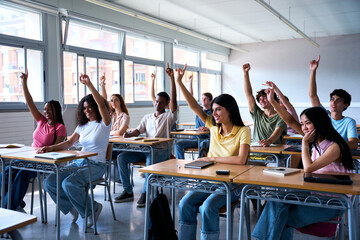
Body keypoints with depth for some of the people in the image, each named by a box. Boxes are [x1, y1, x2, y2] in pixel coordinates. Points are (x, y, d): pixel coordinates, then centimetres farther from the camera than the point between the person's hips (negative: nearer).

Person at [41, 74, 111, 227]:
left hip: (96, 165, -7)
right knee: (49, 182, -12)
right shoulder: (82, 126, 16)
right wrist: (52, 147, -1)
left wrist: (89, 84, -28)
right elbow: (69, 143, 16)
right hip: (78, 162, 7)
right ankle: (72, 207, 8)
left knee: (69, 183, -31)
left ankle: (93, 209, -6)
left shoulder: (104, 124, -4)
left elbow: (101, 103, -21)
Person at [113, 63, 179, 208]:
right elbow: (139, 130, 15)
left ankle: (146, 193, -27)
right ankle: (128, 191, -9)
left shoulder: (169, 117, 5)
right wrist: (129, 134, -10)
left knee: (151, 159, -39)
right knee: (121, 157, -14)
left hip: (161, 150, -5)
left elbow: (173, 99, -8)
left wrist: (172, 78, -16)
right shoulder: (147, 117, 22)